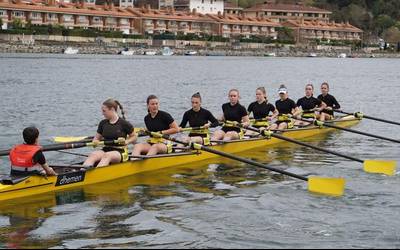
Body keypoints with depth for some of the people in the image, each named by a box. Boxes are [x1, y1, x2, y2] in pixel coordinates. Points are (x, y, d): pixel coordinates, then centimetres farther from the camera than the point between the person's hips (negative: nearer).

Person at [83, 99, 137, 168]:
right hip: (106, 150, 4)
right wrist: (95, 142, -5)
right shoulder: (103, 123, 13)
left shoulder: (124, 123, -1)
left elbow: (134, 137, 7)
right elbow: (97, 137, 19)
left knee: (107, 155, -38)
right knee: (93, 155, -29)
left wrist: (126, 142, -12)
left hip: (120, 152, -4)